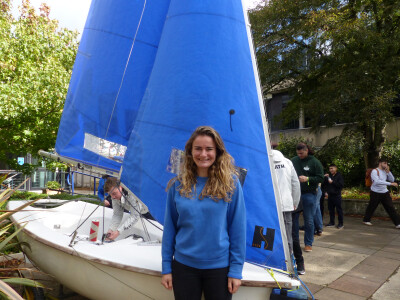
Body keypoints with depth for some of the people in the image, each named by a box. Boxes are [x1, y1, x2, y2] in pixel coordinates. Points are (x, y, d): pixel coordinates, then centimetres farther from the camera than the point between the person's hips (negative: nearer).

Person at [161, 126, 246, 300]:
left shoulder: (230, 183, -7)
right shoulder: (177, 185, -2)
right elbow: (169, 228, 3)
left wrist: (236, 269, -6)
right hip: (183, 266, 2)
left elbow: (238, 228, -5)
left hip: (219, 266, -1)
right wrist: (166, 268, 3)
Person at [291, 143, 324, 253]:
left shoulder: (315, 162, -3)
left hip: (309, 194, -2)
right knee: (293, 218, 7)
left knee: (309, 220, 7)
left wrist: (308, 179, -18)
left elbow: (320, 178, -5)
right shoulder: (293, 160, 4)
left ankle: (308, 243, 21)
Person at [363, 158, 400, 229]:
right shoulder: (375, 171, -15)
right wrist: (390, 183, -33)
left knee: (391, 207, 1)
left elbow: (392, 180, 5)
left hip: (385, 192, 6)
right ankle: (366, 220, 25)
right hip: (375, 193, -5)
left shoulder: (385, 171, 8)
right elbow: (377, 181, -29)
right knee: (371, 207, 7)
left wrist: (388, 171, -7)